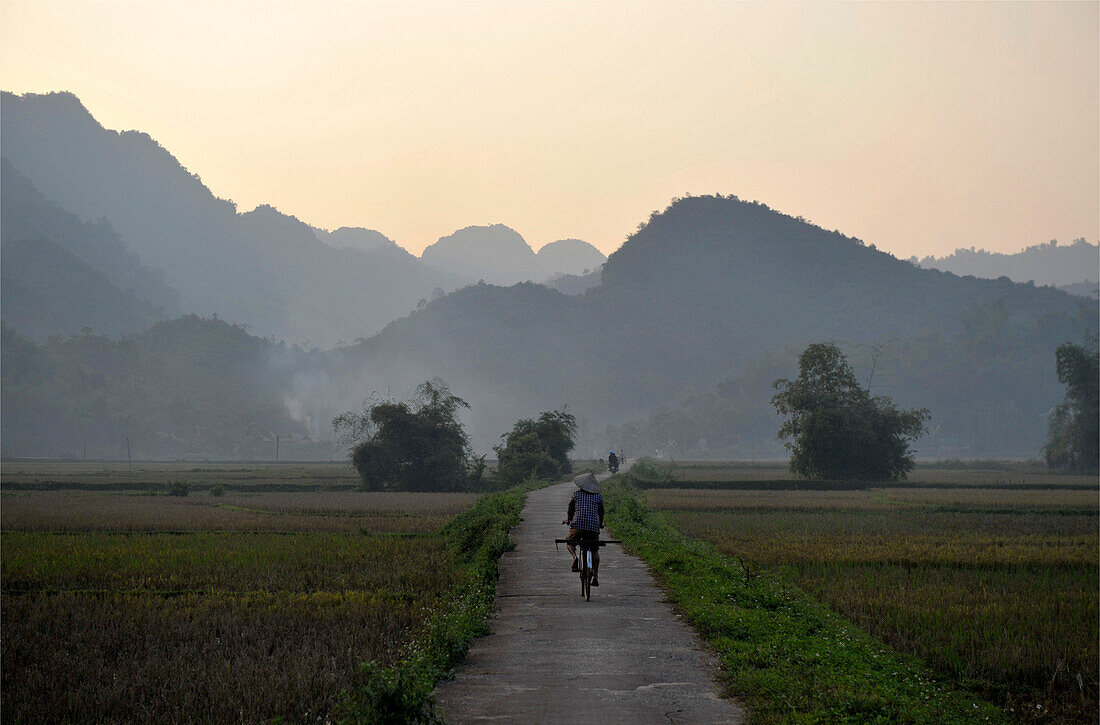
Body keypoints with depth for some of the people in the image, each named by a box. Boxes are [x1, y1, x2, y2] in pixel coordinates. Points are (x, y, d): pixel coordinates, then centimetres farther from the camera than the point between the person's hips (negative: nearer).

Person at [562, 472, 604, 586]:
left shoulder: (576, 493, 7)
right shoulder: (598, 495, 10)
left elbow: (570, 510, 12)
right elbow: (601, 512, 18)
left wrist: (568, 520, 33)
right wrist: (601, 523, 37)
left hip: (578, 524, -1)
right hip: (594, 525, 1)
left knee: (570, 543, 21)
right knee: (594, 551, 14)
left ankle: (574, 556, -13)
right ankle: (595, 577, 9)